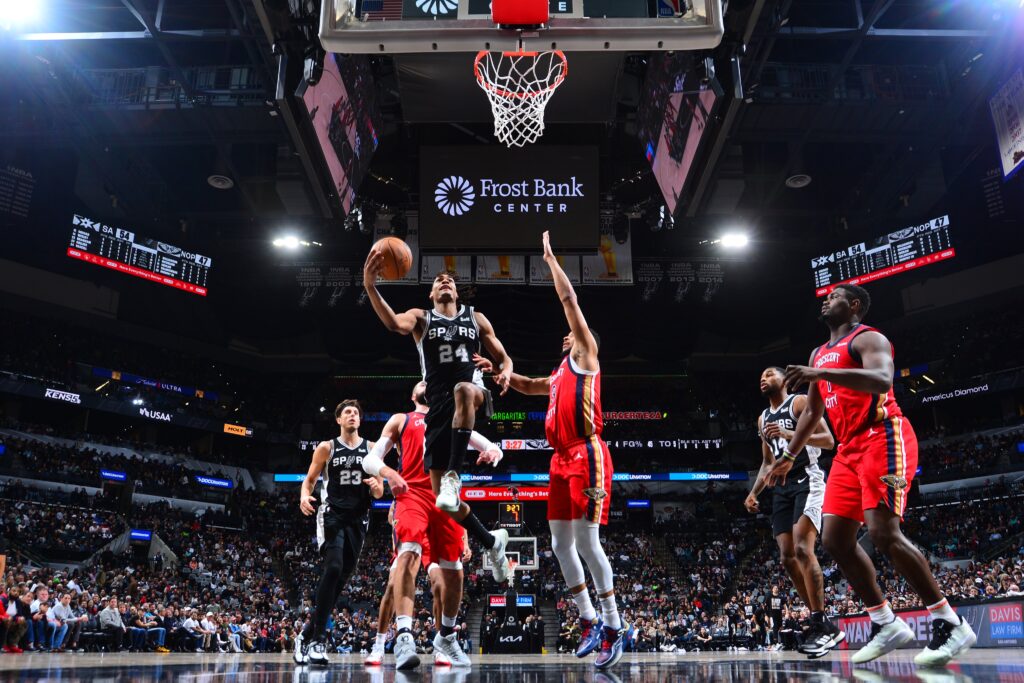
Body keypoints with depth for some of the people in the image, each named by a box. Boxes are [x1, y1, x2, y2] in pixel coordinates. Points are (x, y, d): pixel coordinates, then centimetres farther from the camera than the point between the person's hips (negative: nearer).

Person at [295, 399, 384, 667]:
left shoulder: (371, 449, 8)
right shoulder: (326, 448, 3)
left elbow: (379, 492, 11)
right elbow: (309, 479, 6)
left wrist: (377, 487, -13)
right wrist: (304, 495, -16)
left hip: (358, 519, 3)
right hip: (331, 515, -3)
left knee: (341, 577, 3)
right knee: (333, 568, -23)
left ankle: (307, 634, 18)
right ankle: (318, 639, -18)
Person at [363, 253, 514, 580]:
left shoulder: (476, 318, 17)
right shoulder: (421, 317, 12)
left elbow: (503, 357, 18)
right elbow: (395, 323, -12)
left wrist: (506, 372, -7)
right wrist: (370, 287, -28)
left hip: (473, 391, -1)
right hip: (439, 405, 1)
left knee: (463, 389, -42)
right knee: (444, 501, -2)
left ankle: (453, 475, -38)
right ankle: (492, 542, 22)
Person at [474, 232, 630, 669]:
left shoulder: (585, 355, 5)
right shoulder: (559, 375, 26)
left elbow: (570, 300, 0)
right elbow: (529, 386, 44)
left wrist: (550, 258, 8)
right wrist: (497, 370, 35)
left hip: (586, 455, -9)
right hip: (562, 459, 9)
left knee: (587, 542, -11)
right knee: (561, 544, 7)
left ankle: (614, 626, -2)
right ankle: (589, 621, 17)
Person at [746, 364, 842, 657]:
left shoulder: (800, 402, -2)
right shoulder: (763, 419, 20)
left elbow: (828, 440, -10)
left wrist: (789, 434, -22)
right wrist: (754, 492, 12)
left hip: (807, 481, -8)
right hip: (782, 487, 8)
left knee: (802, 548, -23)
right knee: (787, 557, 0)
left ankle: (821, 626, -17)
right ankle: (826, 627, 8)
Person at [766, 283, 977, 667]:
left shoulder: (867, 338, -5)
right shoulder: (819, 355, 22)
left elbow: (882, 379, -27)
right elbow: (812, 412, 28)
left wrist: (821, 374, -37)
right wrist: (788, 457, 24)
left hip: (882, 438, -9)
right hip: (850, 450, 9)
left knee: (884, 533, -20)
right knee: (836, 541, 2)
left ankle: (950, 624, -7)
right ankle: (887, 625, 11)